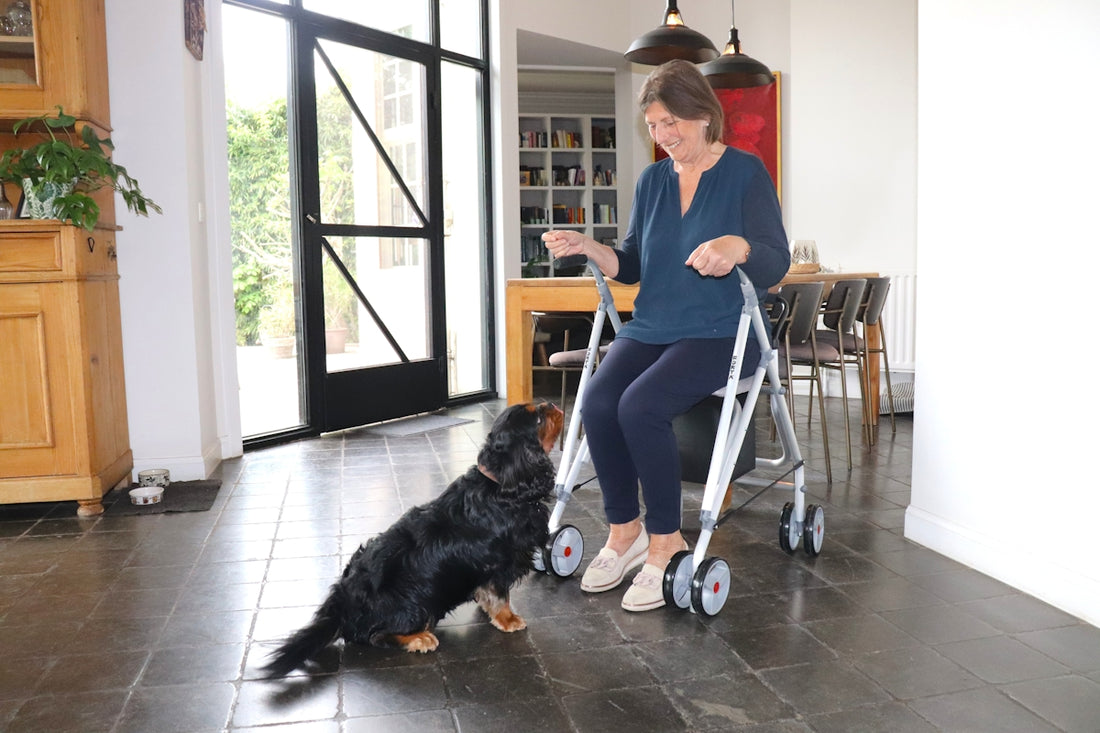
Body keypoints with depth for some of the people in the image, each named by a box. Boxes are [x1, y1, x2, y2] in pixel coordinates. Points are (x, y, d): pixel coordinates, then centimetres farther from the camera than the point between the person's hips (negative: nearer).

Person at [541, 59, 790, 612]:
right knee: (596, 402, -23)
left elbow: (777, 263, -10)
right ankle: (623, 532, -5)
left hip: (720, 333, -5)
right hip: (651, 329, 5)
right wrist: (586, 248, -4)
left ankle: (664, 542, -11)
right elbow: (631, 265, 14)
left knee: (640, 405, -29)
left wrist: (739, 247, -31)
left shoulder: (745, 172, -1)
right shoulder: (652, 179, 14)